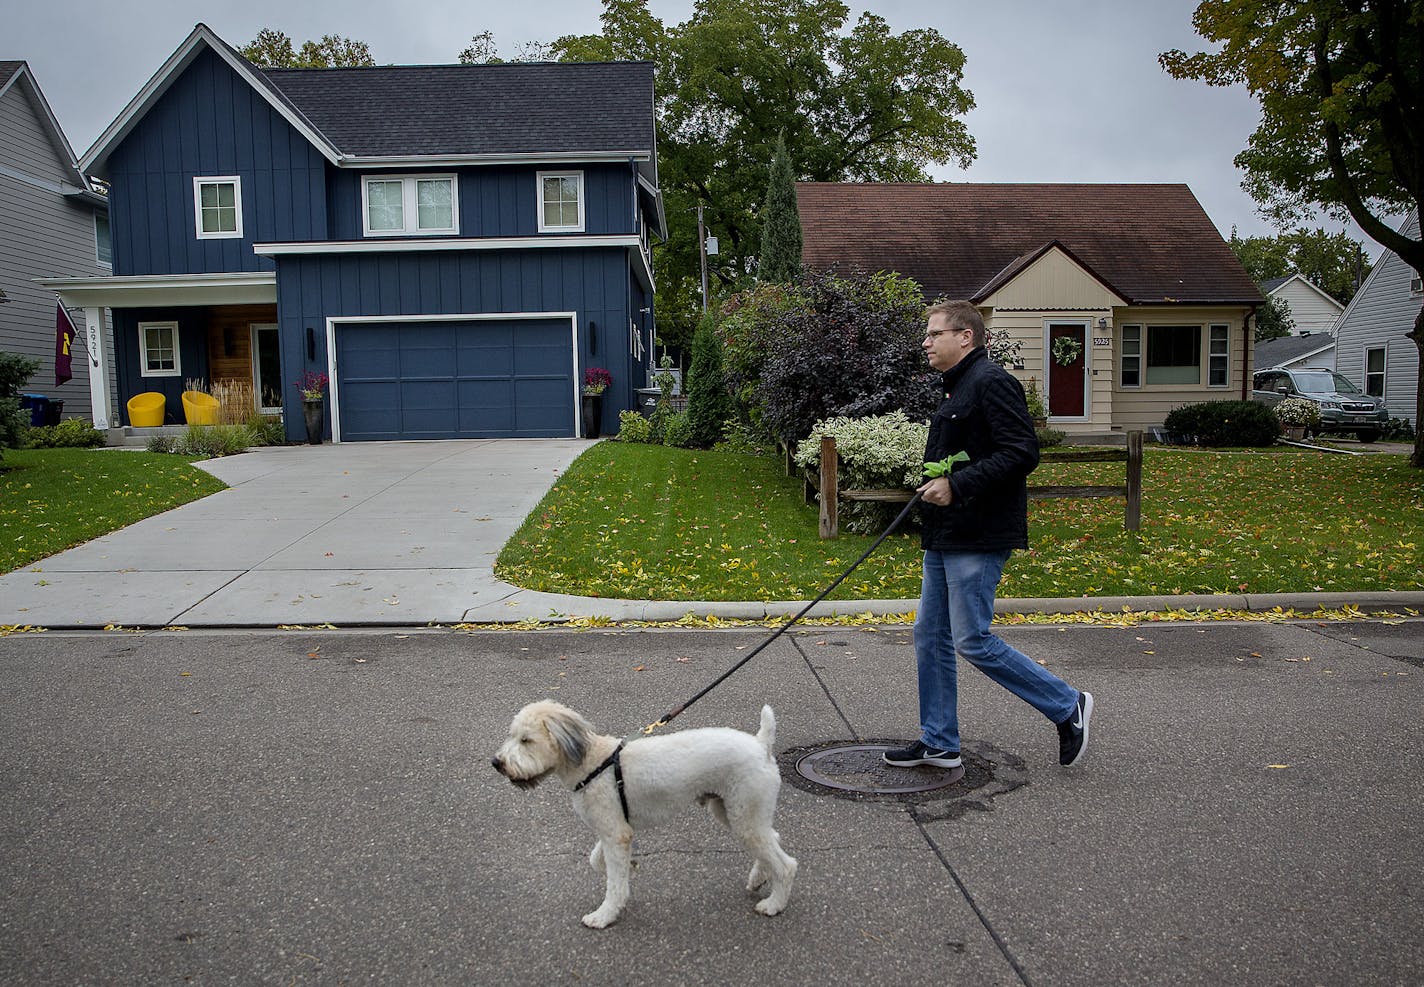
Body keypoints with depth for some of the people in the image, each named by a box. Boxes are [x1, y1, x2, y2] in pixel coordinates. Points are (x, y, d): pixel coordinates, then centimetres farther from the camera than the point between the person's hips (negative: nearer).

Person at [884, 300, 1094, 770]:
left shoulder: (992, 382, -13)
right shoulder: (957, 388, 18)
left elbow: (1022, 453, -22)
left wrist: (956, 485, -24)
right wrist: (933, 485, 10)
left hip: (978, 538, -10)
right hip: (945, 537, 10)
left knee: (973, 641, -6)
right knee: (931, 637, 11)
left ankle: (1067, 706, 11)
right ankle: (939, 741, 22)